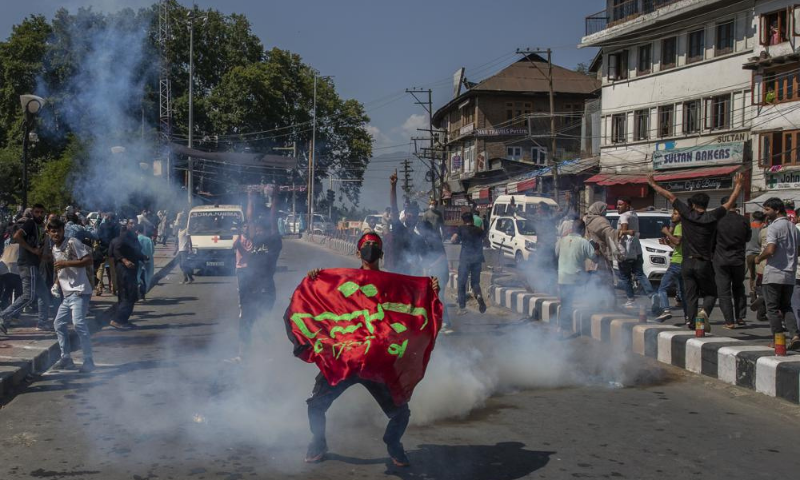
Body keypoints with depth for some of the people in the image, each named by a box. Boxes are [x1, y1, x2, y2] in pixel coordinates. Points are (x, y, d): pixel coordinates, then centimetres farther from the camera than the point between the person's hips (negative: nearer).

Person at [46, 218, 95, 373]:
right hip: (66, 293, 9)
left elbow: (88, 260, -16)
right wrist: (56, 283, 11)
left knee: (79, 324, -17)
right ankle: (66, 359, 21)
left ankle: (88, 361, -13)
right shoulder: (54, 249, 16)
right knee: (59, 323, 11)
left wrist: (66, 263, -19)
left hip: (79, 291, -9)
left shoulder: (73, 243, -8)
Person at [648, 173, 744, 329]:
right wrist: (738, 186, 23)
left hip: (687, 263, 2)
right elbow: (730, 202, 9)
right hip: (704, 263, -2)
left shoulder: (687, 214, 0)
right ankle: (704, 311, -18)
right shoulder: (712, 217, -1)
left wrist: (653, 184, 17)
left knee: (690, 295, 8)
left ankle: (691, 322, 0)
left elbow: (670, 196, 7)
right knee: (711, 293, 10)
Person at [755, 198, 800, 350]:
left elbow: (770, 250, -23)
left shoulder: (773, 227, -12)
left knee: (773, 309, 3)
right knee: (786, 307, 15)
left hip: (774, 274, -7)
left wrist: (758, 258, -6)